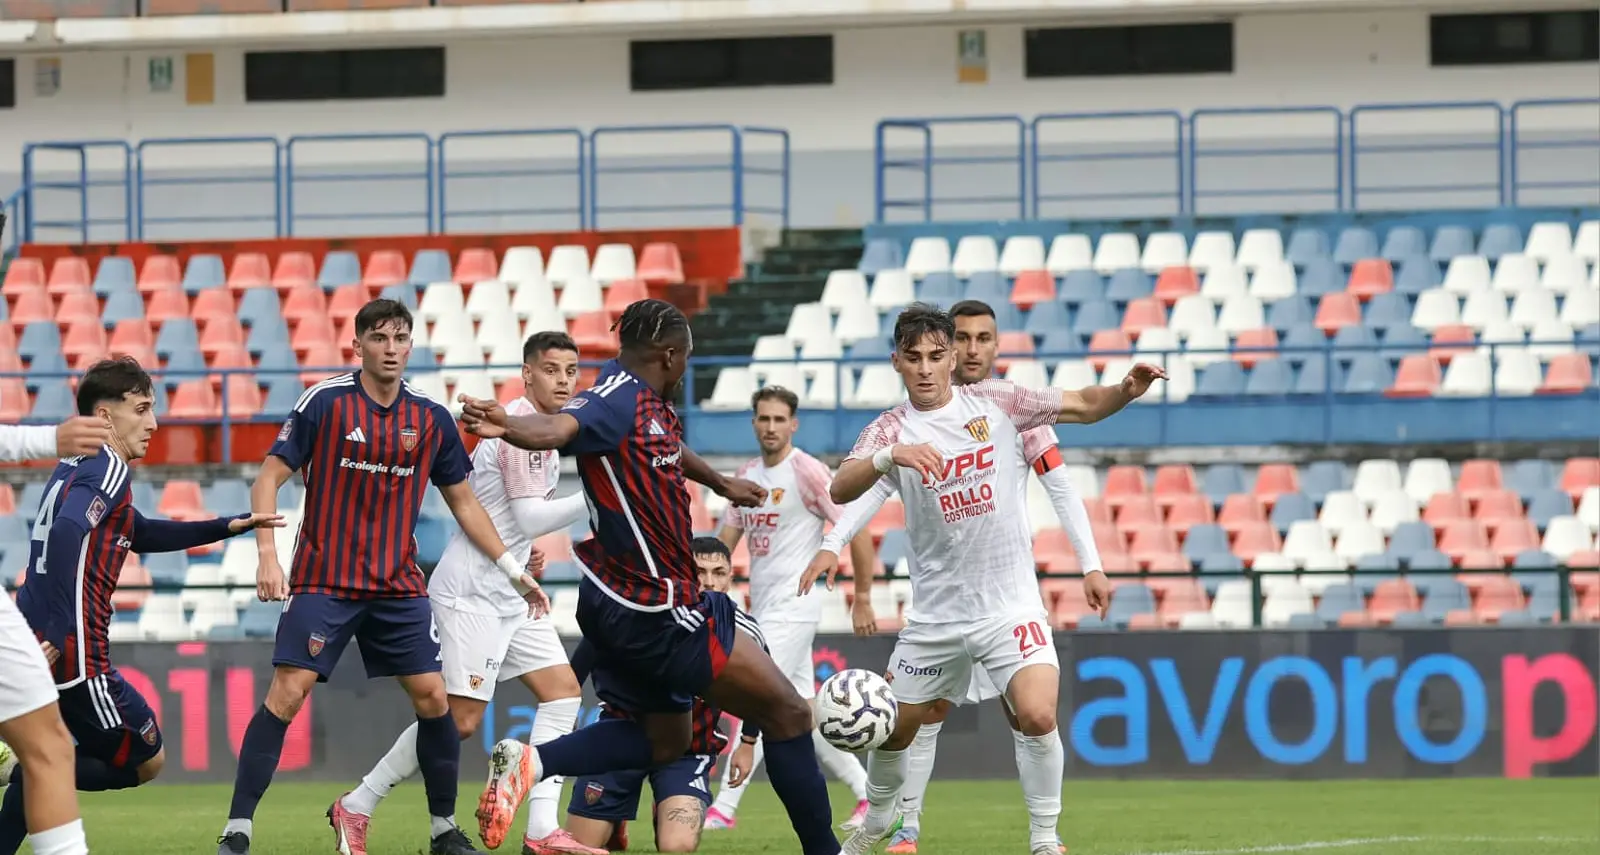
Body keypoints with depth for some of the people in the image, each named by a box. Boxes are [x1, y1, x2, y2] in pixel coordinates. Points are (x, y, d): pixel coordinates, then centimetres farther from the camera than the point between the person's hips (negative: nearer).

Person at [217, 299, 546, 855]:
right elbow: (269, 476, -3)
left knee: (433, 698, -2)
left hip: (399, 587, 4)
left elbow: (463, 501, 15)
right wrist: (267, 553, -16)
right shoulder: (325, 402, -6)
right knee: (286, 694, -13)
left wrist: (514, 570, 12)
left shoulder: (432, 419, 5)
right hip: (323, 582, -4)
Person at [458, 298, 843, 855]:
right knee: (787, 713, -1)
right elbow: (559, 428, -38)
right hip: (658, 607, -10)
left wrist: (722, 484, 53)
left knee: (663, 739, 22)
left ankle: (531, 762, 5)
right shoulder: (620, 398, -18)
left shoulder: (649, 406, 11)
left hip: (624, 607, 10)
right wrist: (507, 427, -61)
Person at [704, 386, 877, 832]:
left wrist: (863, 598, -9)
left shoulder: (808, 472, -10)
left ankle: (724, 808, -14)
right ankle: (868, 793, 17)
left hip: (793, 606, -8)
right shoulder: (746, 476, 12)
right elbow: (725, 542, 16)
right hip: (763, 608, 8)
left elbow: (857, 529, -10)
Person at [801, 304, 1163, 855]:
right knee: (893, 727, 11)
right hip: (936, 614, 1)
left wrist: (1126, 389, -21)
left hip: (1010, 603, -1)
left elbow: (1084, 406, 1)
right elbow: (842, 490, -21)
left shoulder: (993, 403, -2)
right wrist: (890, 456, -41)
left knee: (1038, 717, -21)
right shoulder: (891, 431, -4)